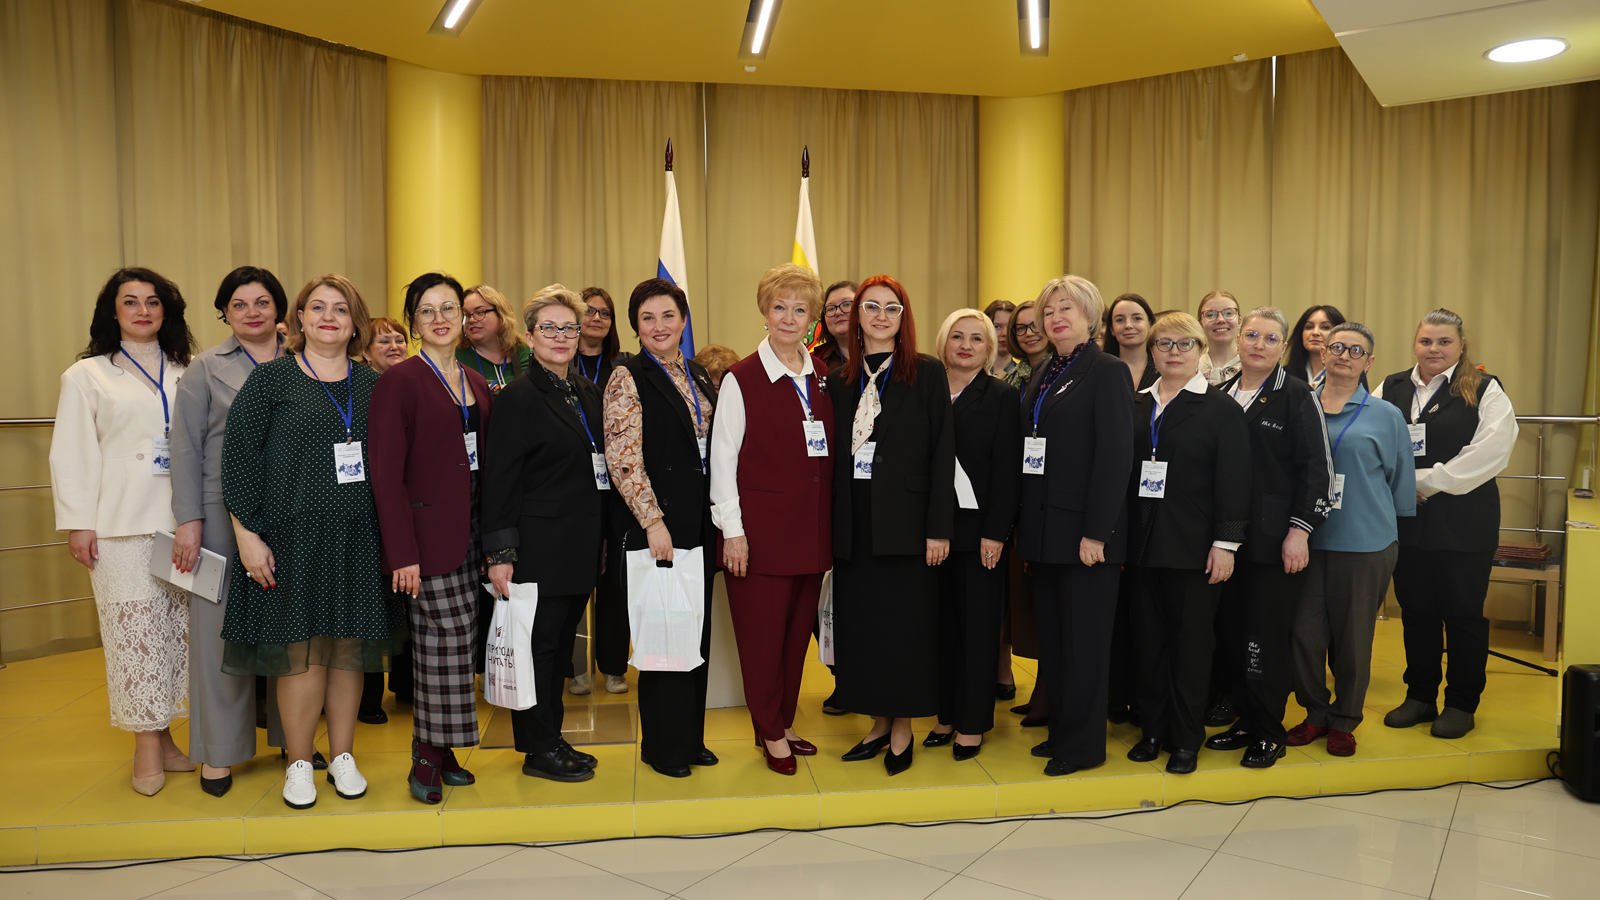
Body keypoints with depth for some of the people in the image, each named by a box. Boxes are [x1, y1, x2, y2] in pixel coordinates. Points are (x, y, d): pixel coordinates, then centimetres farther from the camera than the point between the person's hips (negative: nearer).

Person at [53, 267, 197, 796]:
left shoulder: (186, 375, 13)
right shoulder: (87, 375, 7)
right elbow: (72, 455, 3)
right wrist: (77, 524, -5)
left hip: (181, 523, 2)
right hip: (121, 526, -2)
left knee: (177, 629, 4)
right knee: (135, 630, -2)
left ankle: (163, 736, 16)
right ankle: (146, 744, 7)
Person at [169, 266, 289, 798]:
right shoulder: (206, 369, 5)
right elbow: (186, 449, 1)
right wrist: (189, 520, -6)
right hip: (224, 515, -1)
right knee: (221, 624, 2)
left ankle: (291, 734, 22)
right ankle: (219, 749, 15)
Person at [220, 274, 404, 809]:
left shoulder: (372, 385, 9)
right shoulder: (271, 378, 0)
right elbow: (238, 456, -3)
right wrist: (248, 535, -9)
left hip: (359, 539, 3)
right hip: (293, 537, -3)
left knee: (349, 649, 8)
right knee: (303, 651, 1)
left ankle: (343, 756, 23)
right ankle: (299, 763, 18)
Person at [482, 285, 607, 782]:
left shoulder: (588, 393, 13)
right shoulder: (518, 397, -9)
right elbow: (498, 479, -12)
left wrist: (599, 541, 12)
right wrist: (500, 553, -17)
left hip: (582, 547, 7)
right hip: (538, 547, -7)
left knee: (562, 643, 14)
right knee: (539, 644, 1)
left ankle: (552, 739, 26)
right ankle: (538, 750, 13)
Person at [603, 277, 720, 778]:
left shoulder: (699, 377, 14)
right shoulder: (627, 379, -5)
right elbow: (623, 459, -13)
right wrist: (653, 521, -18)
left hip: (699, 526, 6)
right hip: (654, 526, -6)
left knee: (697, 632, 11)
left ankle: (691, 738, 24)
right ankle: (663, 745, 15)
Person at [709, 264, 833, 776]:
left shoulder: (822, 377, 9)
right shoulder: (740, 379, -6)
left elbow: (829, 454, 12)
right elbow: (722, 458, -6)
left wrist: (832, 525, 8)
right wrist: (732, 529, -10)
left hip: (813, 528, 5)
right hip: (761, 527, -5)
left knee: (798, 631, 13)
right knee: (763, 634, 3)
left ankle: (783, 725, 27)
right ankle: (771, 733, 19)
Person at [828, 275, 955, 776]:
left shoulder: (926, 374, 0)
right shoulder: (840, 381, 10)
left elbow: (942, 452, -5)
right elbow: (833, 456, 9)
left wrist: (939, 527, -11)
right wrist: (830, 524, 2)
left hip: (904, 520, -4)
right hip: (853, 522, 4)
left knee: (905, 620, 2)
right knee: (860, 621, 8)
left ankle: (903, 727, 17)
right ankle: (879, 722, 24)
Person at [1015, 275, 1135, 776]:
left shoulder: (1108, 372, -8)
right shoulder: (1043, 375, 15)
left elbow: (1116, 454, -15)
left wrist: (1096, 531, -19)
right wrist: (1024, 524, 11)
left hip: (1084, 530, -7)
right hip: (1044, 529, 8)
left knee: (1084, 639, 2)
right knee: (1052, 635, 14)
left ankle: (1084, 744, 13)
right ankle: (1060, 730, 27)